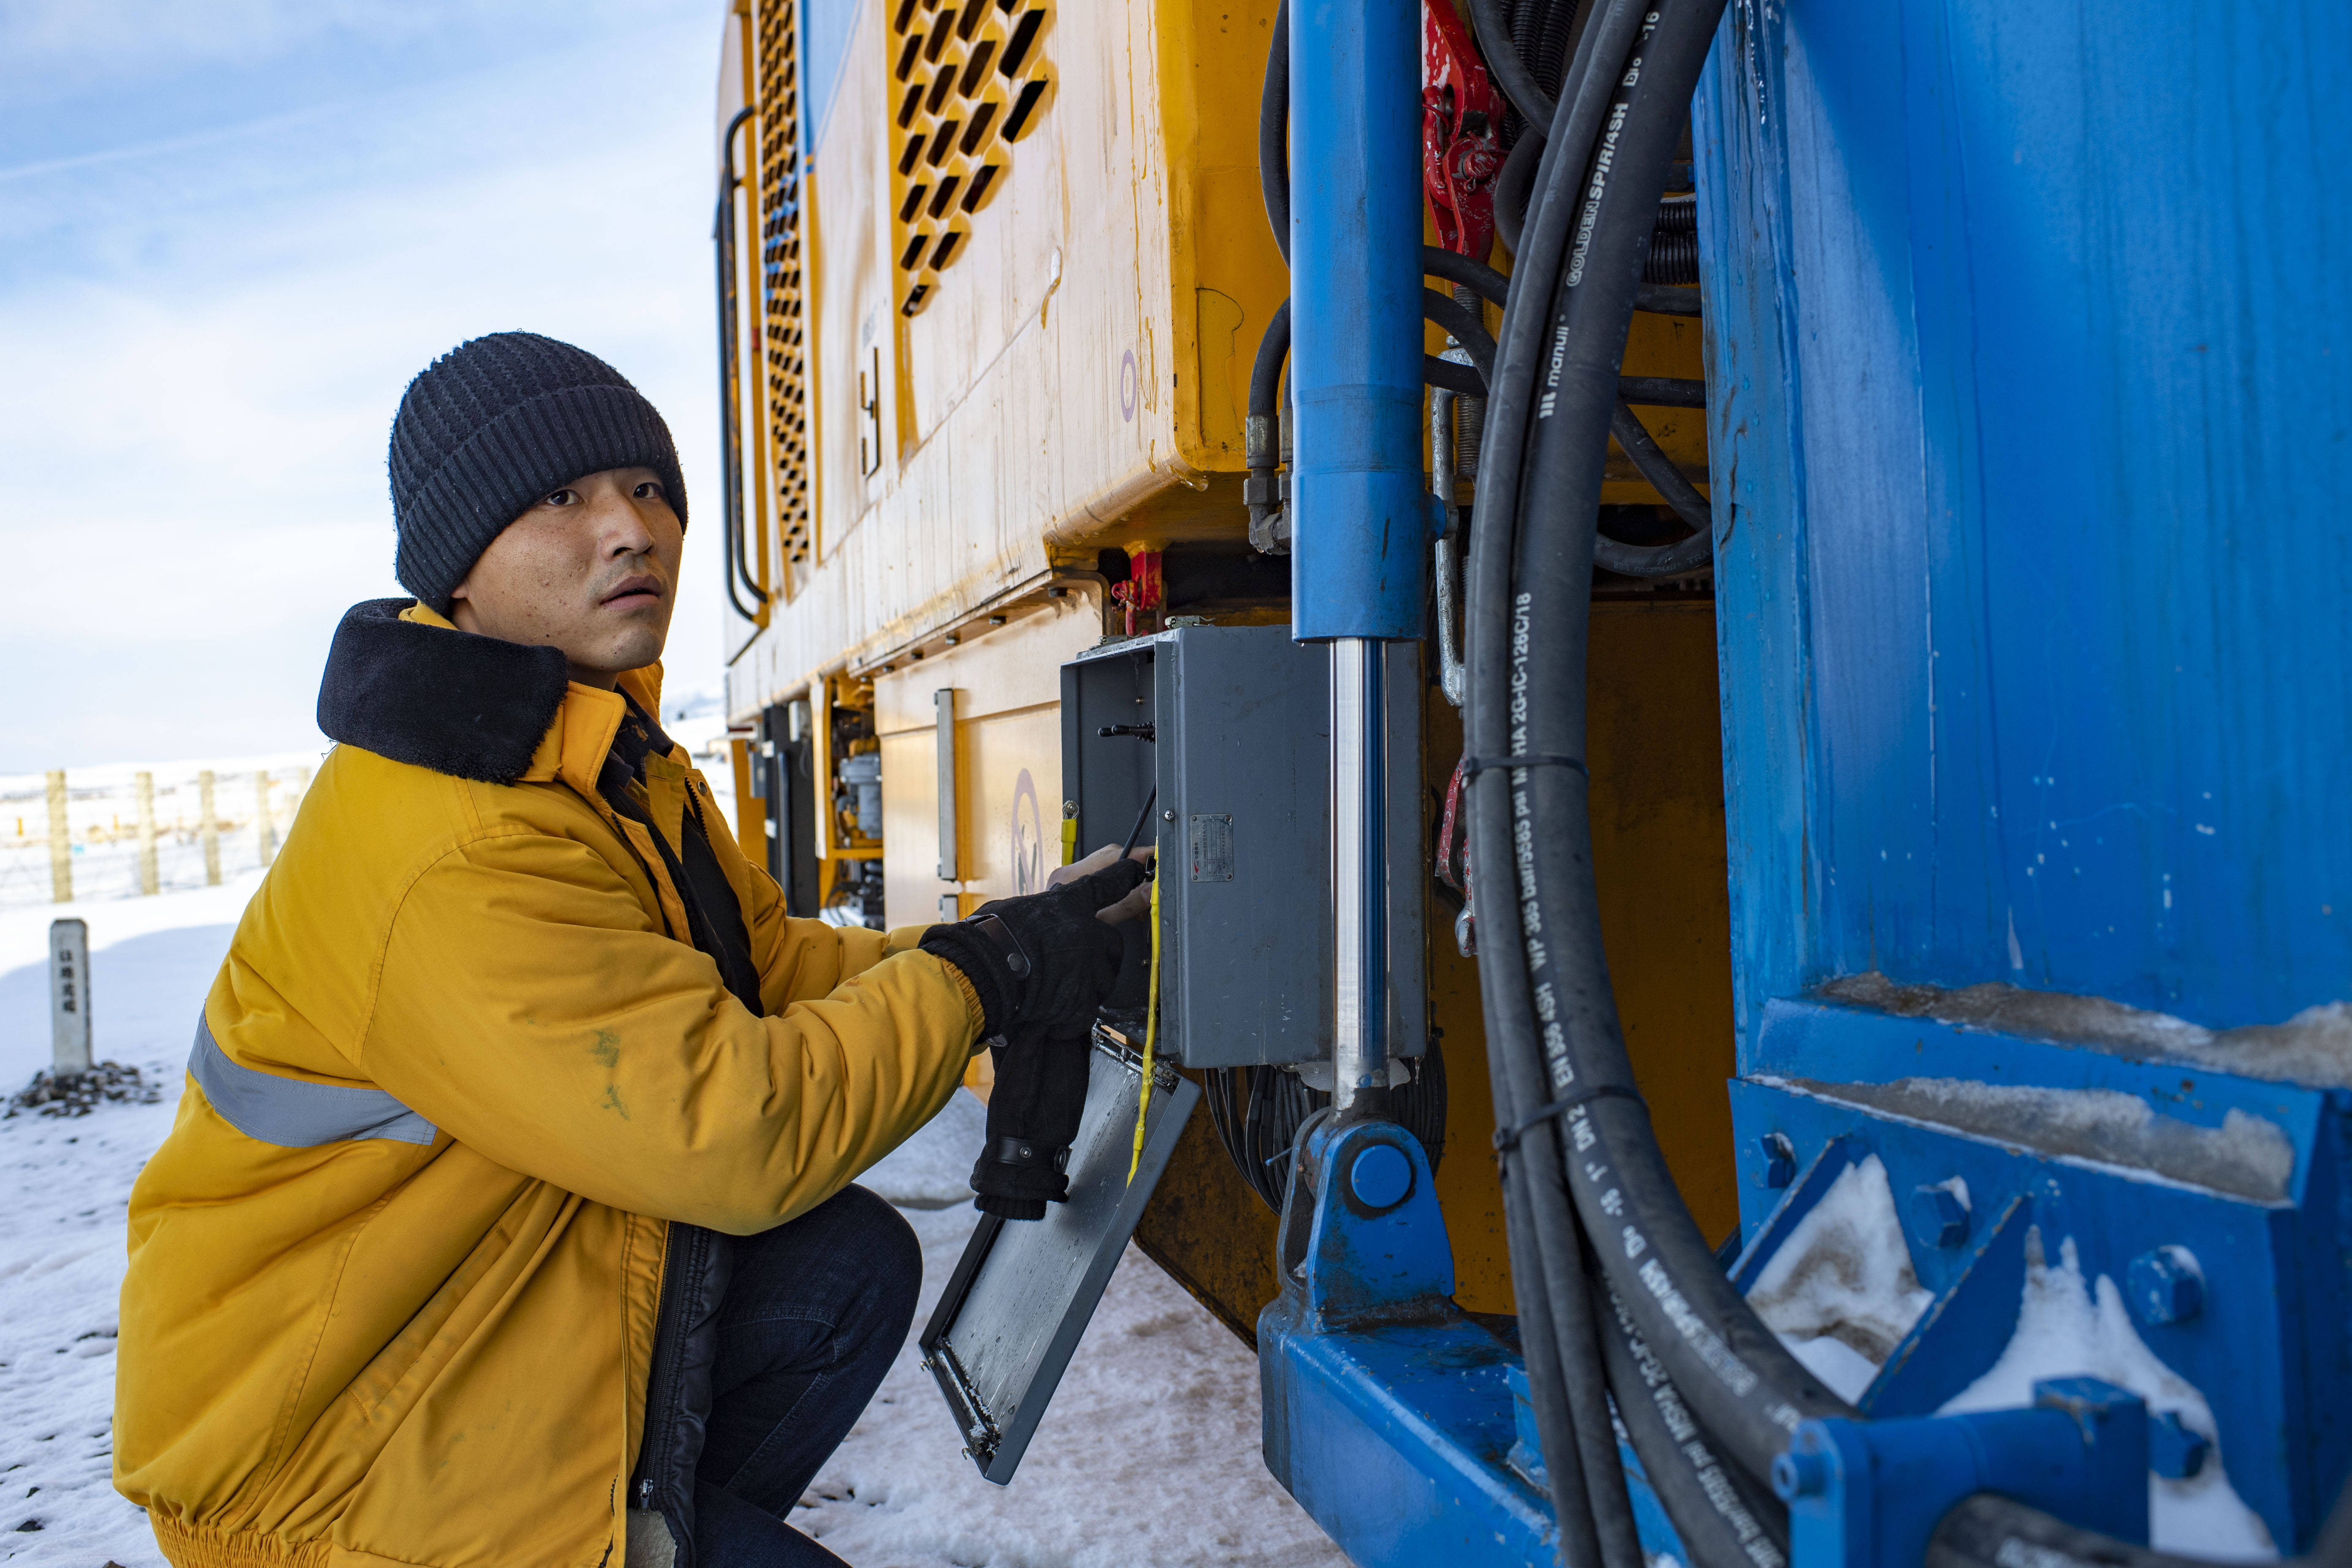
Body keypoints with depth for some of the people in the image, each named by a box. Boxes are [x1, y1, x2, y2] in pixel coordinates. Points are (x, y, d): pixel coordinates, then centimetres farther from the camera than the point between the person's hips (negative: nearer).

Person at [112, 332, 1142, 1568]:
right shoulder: (446, 860, -30)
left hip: (520, 1283, 9)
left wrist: (989, 949, -10)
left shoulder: (618, 762, 2)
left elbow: (769, 963, 5)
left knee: (853, 1268, 1)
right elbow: (732, 1131, -32)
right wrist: (978, 980, -21)